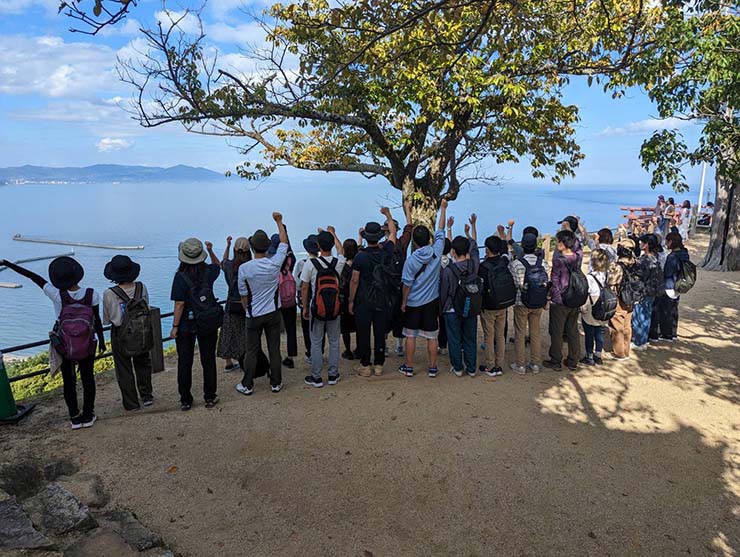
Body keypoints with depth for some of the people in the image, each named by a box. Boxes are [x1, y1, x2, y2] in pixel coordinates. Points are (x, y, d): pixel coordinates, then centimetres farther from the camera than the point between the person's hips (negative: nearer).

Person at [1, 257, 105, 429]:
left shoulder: (56, 295, -19)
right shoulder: (91, 295, -17)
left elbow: (33, 276, -10)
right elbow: (97, 320, -6)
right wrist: (101, 341, 7)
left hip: (64, 346, 0)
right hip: (88, 345, 1)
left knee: (69, 382, 15)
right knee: (87, 379, 16)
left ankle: (74, 418, 23)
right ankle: (88, 416, 22)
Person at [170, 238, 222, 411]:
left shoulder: (181, 277, -16)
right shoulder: (208, 272, -6)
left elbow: (179, 305, -16)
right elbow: (218, 265, 20)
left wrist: (174, 327, -9)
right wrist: (211, 251, 18)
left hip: (186, 325, -2)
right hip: (208, 324, 3)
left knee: (184, 363, 10)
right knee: (208, 361, 13)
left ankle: (185, 401, 17)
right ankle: (210, 397, 20)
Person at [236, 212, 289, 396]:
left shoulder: (244, 268, -14)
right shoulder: (275, 263, -12)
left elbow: (243, 295, -2)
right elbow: (284, 242, 6)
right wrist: (279, 222, 14)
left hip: (254, 316, -1)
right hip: (273, 313, 1)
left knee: (252, 351, 9)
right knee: (274, 349, 9)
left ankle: (247, 385, 18)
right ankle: (276, 383, 18)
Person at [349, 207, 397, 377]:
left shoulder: (360, 257, -11)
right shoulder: (386, 253, -3)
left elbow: (355, 281, -8)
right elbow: (393, 233, 15)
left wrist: (351, 301, 2)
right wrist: (388, 215, 27)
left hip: (363, 301, -3)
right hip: (382, 301, 3)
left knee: (363, 334, 5)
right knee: (380, 333, 9)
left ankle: (365, 366, 11)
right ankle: (379, 365, 17)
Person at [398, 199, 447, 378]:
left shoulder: (411, 260, -16)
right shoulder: (437, 252, -10)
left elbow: (407, 284, -11)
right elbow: (440, 230, 4)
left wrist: (403, 302, 3)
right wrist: (443, 208, 14)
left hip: (413, 303, -2)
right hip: (432, 301, 2)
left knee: (410, 336, 10)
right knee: (431, 336, 10)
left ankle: (408, 367, 18)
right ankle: (432, 368, 18)